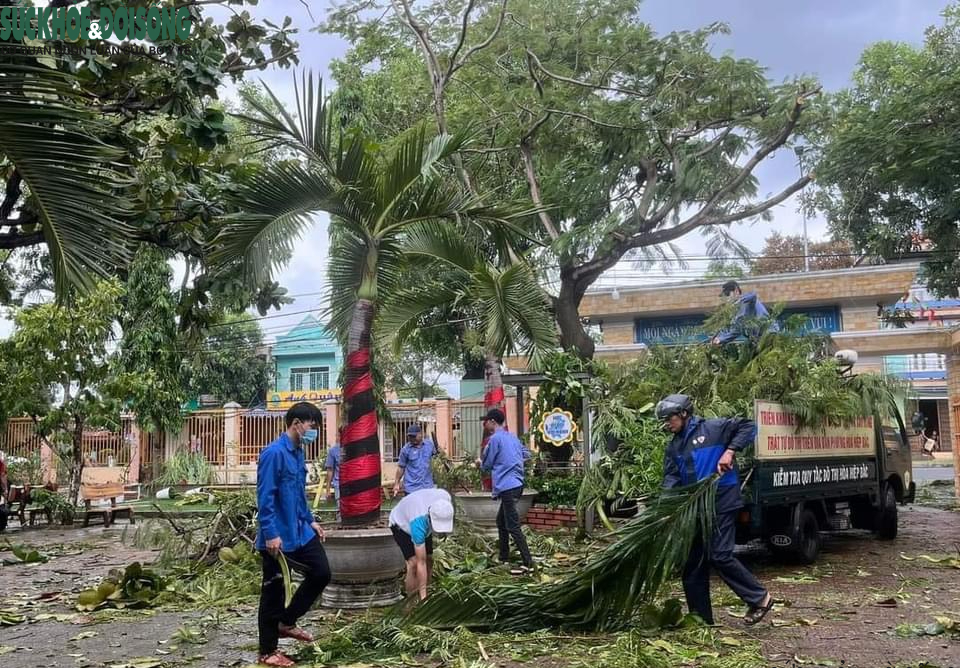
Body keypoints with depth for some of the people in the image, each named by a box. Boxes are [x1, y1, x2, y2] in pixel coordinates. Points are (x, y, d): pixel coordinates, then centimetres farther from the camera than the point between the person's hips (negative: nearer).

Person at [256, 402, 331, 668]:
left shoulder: (298, 452, 9)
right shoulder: (274, 453, -19)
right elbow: (265, 497, -22)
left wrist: (310, 520, 19)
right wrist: (270, 534, -24)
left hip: (301, 531, 9)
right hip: (278, 537, -9)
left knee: (321, 573, 9)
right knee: (273, 591, 3)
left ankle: (286, 622, 25)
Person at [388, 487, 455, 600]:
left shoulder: (445, 497, -35)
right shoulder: (418, 522, -46)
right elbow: (421, 563, -40)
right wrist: (423, 596, -38)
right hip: (401, 524, -6)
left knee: (429, 559, -1)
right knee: (414, 562, -21)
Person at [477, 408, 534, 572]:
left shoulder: (495, 439, -10)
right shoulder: (512, 437, 15)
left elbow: (487, 465, -3)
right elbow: (526, 454, 25)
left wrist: (480, 464, 19)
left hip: (507, 486, -9)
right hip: (517, 484, 9)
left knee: (513, 526, -9)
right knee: (501, 521, 20)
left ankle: (528, 563, -13)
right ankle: (504, 558, 26)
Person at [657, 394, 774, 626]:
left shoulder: (712, 429, -5)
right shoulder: (674, 447, 14)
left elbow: (747, 427, -6)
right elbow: (671, 477, 3)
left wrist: (730, 451, -16)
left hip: (721, 504, -7)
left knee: (720, 556, -14)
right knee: (692, 562, 8)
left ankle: (760, 598, 5)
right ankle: (700, 618, 17)